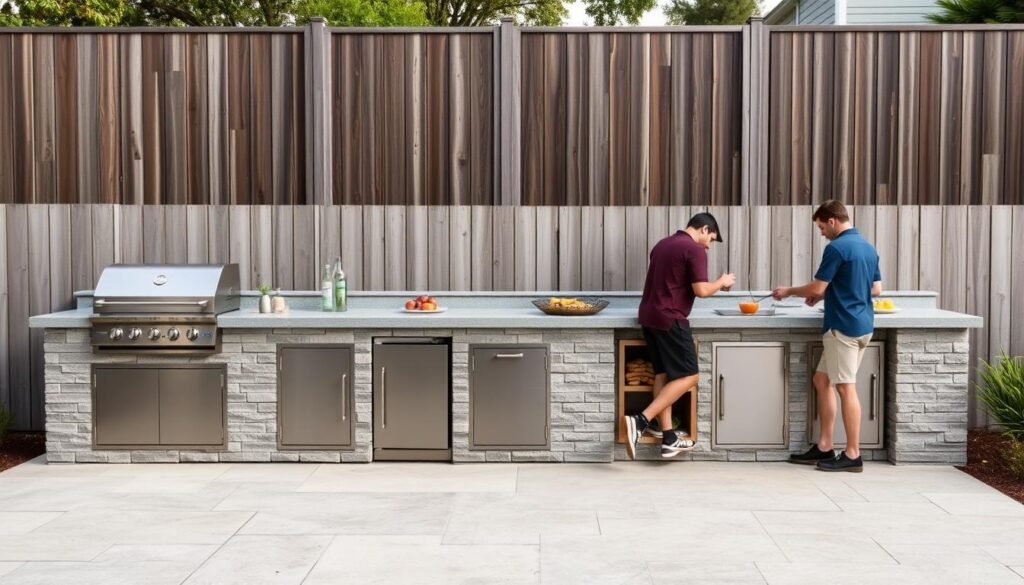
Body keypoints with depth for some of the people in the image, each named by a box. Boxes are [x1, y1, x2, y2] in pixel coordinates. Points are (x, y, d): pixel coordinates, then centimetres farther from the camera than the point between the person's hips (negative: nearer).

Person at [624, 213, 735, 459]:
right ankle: (640, 422, -17)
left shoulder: (662, 244, 18)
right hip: (670, 319, -9)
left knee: (663, 375, 12)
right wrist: (721, 282, 4)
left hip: (648, 316, 9)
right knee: (688, 377, -3)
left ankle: (669, 439, 11)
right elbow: (701, 290, -16)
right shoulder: (695, 250, -9)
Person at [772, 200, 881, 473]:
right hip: (862, 325, 9)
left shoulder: (837, 247, -13)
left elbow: (817, 288, -13)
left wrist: (789, 291, 5)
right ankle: (824, 447, 16)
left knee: (846, 388, -4)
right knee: (822, 381, 14)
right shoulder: (868, 247, 14)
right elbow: (876, 289, 19)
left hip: (843, 327, -9)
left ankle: (853, 455, 1)